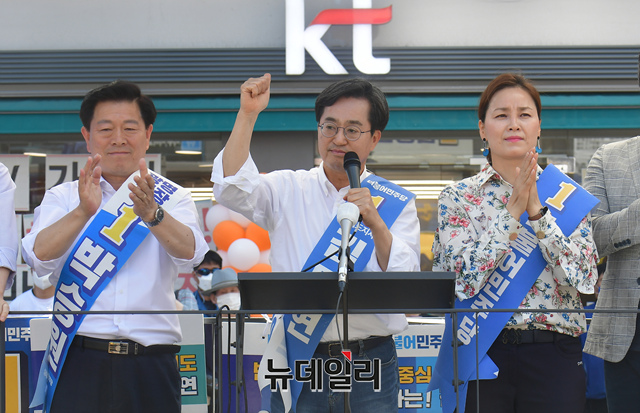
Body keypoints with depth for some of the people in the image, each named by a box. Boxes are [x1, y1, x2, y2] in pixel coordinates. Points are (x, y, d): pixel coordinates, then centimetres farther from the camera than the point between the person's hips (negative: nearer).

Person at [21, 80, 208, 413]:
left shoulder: (173, 198, 9)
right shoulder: (63, 198, 10)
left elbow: (189, 253, -11)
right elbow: (39, 256, -9)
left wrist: (150, 213, -29)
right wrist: (83, 212, -25)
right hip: (80, 363, 0)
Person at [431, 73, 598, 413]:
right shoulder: (458, 197, 3)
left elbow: (584, 279, -6)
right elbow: (462, 280, -10)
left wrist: (536, 211, -11)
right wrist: (512, 212, -12)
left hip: (553, 356, 1)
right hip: (481, 353, -1)